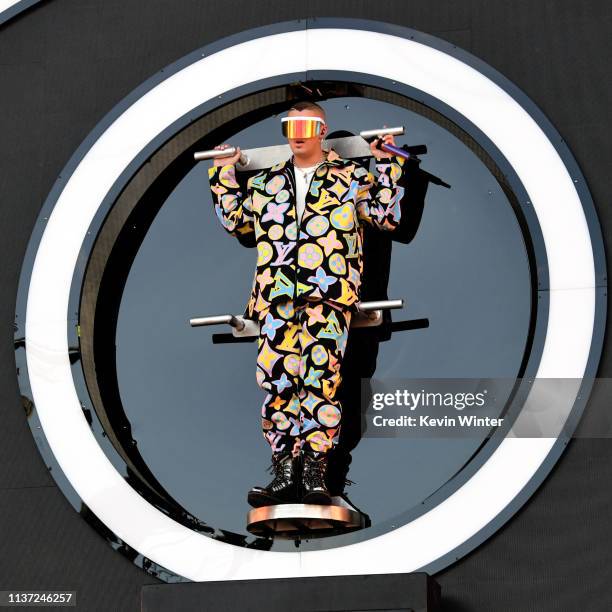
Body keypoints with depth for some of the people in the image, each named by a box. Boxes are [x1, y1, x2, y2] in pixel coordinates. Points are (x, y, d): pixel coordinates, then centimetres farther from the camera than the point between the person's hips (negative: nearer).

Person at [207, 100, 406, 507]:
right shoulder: (266, 183, 23)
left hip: (330, 295, -3)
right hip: (277, 298, 3)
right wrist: (223, 175, 31)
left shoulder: (351, 177, 14)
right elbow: (234, 220, 34)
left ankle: (315, 473, -8)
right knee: (276, 382, -4)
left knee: (320, 380, -12)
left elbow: (386, 216, 11)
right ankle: (285, 473, 0)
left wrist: (388, 166, 9)